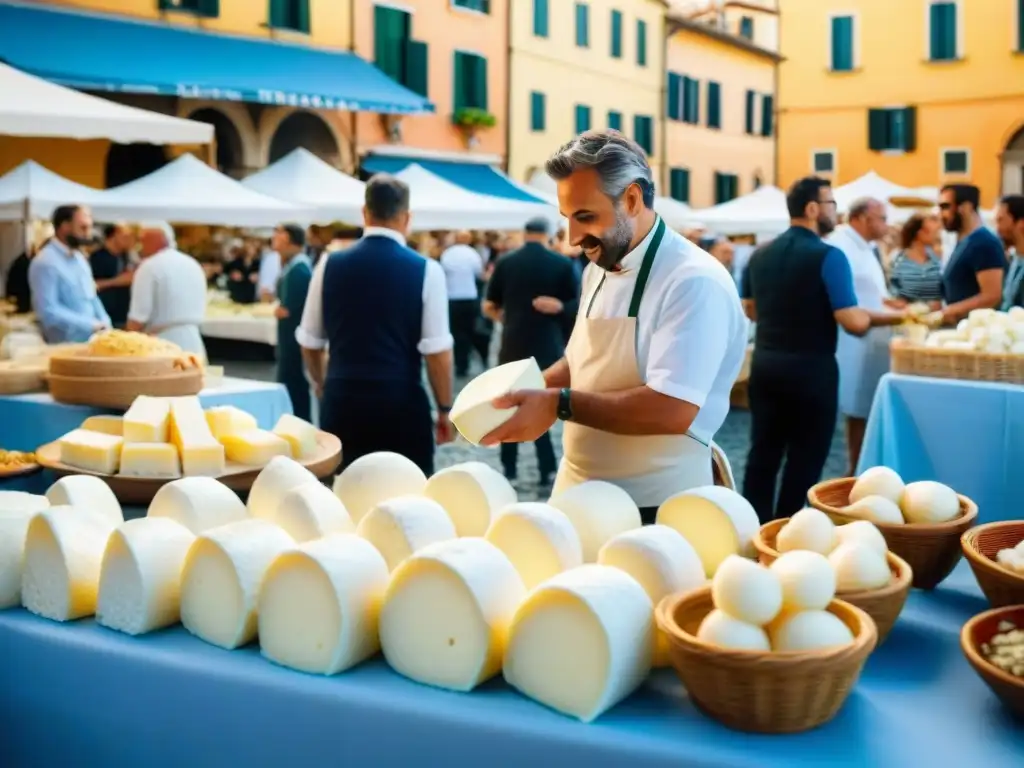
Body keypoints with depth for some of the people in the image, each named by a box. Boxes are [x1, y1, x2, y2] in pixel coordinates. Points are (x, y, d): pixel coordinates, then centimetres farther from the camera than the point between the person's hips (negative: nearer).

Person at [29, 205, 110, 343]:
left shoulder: (79, 258, 14)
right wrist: (91, 325, -19)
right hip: (66, 345, -8)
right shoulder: (45, 262, -14)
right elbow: (48, 311, -21)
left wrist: (105, 324, 0)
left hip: (93, 340, 8)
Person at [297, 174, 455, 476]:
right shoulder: (425, 270, -7)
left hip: (341, 402, 3)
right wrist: (445, 409, 2)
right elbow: (437, 352, -10)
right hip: (402, 404, -3)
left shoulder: (330, 265, 2)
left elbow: (310, 343, 10)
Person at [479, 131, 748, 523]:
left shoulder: (694, 282, -20)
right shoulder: (598, 270, 7)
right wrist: (530, 390, 1)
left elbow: (672, 410, -27)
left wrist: (559, 404, -26)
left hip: (655, 510, -7)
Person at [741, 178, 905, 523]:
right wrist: (888, 316, -2)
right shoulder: (828, 256, -15)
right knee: (804, 460, 5)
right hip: (810, 369, -6)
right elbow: (854, 323, -20)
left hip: (764, 363, 6)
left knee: (763, 453, 12)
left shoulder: (760, 254, 5)